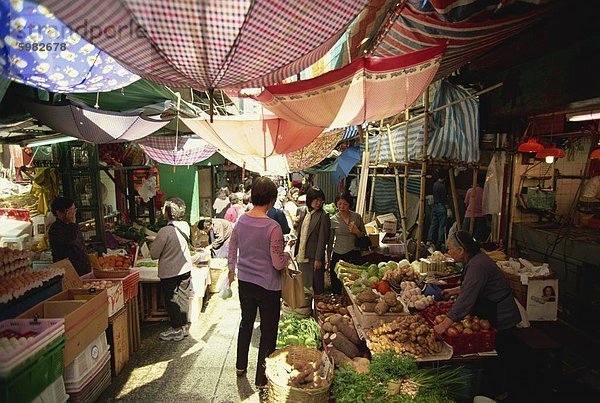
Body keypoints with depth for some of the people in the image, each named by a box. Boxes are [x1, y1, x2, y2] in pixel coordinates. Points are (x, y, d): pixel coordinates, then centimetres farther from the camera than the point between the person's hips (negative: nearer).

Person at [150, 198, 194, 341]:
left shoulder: (165, 231, -24)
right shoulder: (185, 226, -3)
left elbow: (154, 254, -15)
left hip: (170, 273, -6)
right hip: (186, 269, 6)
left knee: (171, 301, 11)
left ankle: (177, 329, 23)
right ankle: (183, 326, 31)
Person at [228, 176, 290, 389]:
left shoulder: (241, 220, -5)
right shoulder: (273, 227, -23)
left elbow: (232, 249, 9)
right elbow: (278, 263, -20)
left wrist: (232, 269, 25)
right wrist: (286, 254, 1)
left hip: (244, 282, 6)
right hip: (267, 287, -6)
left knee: (246, 323, 25)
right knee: (268, 331, 12)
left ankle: (240, 366, 44)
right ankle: (262, 378, 26)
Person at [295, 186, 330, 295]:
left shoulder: (323, 216, -11)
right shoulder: (303, 213, 7)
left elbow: (322, 239, -13)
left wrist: (318, 259, -15)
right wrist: (297, 252, 10)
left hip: (314, 257, -6)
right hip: (302, 255, 6)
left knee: (316, 285, 6)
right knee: (303, 283, 16)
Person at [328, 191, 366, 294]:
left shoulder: (357, 217, 2)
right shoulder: (333, 220, 0)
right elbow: (330, 242, 8)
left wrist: (357, 232, -11)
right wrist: (329, 261, 11)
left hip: (354, 255, 1)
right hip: (338, 256, 0)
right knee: (336, 289, 5)